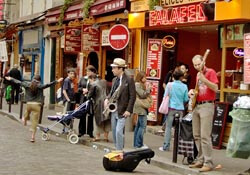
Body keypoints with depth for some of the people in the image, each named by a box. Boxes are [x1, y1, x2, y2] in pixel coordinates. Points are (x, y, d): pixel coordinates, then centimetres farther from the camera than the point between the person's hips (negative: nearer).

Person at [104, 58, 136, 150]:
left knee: (119, 131, -14)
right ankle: (117, 150, 23)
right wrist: (107, 99, 0)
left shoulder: (129, 80, -9)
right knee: (114, 132, 12)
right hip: (113, 110, 7)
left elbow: (132, 96, -11)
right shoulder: (114, 80, 12)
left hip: (122, 111, -7)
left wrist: (128, 110, -17)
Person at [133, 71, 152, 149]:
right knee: (143, 125, -10)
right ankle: (138, 144, -8)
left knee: (138, 125, 11)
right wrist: (148, 89, -7)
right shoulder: (137, 85, -12)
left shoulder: (141, 85, 17)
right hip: (141, 107, -10)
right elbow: (142, 95, -16)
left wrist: (148, 89, 7)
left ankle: (136, 143, 16)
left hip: (142, 107, 10)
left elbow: (145, 95, 20)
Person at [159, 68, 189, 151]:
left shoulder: (170, 85, -6)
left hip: (171, 108, -1)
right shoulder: (184, 86, -2)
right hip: (180, 109, 1)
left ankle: (166, 146, 2)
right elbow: (186, 99, 3)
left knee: (168, 127, 2)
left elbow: (165, 96, -3)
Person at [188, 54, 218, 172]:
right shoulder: (198, 75, 17)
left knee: (205, 136, -12)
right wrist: (192, 91, 8)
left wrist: (204, 79, -26)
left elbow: (215, 88, -16)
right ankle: (200, 160, 17)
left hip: (206, 106, -8)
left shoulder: (210, 72, -6)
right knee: (196, 135, 9)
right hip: (196, 106, 8)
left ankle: (208, 163, -10)